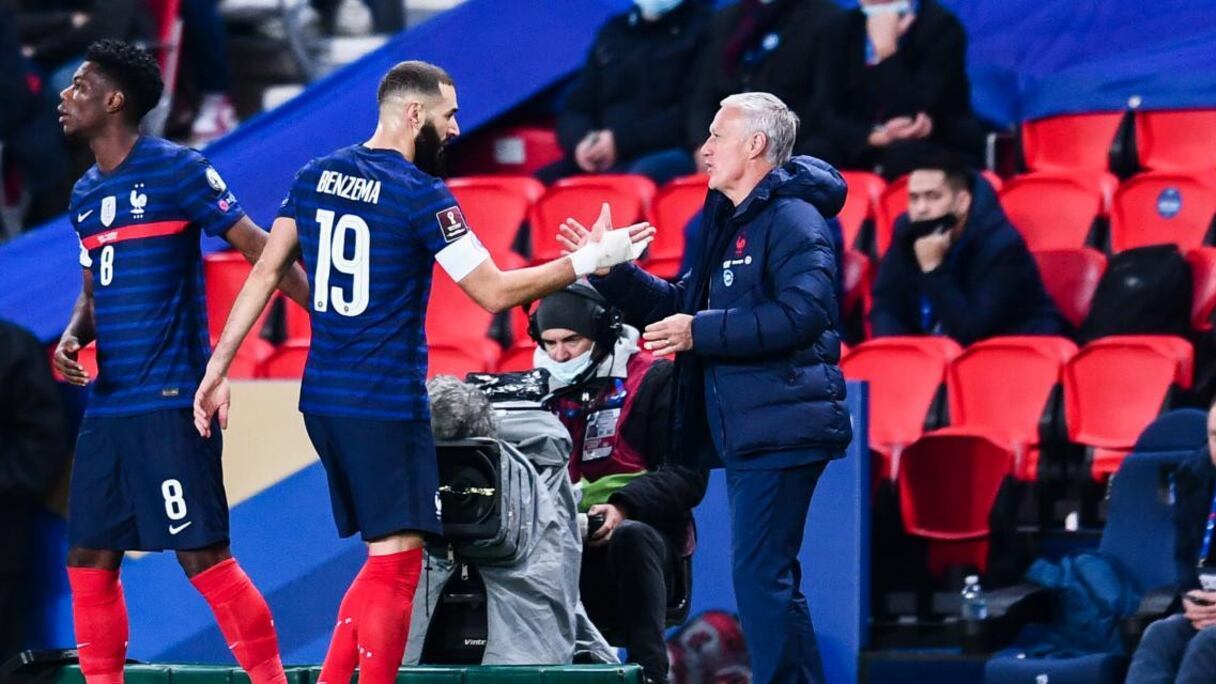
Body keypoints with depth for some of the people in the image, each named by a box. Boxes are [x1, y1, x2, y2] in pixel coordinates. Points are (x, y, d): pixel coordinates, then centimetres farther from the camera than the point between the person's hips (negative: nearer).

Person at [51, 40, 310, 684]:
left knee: (202, 553, -10)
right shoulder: (86, 194, 16)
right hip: (107, 406, 8)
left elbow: (256, 246, -8)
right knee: (89, 558, 6)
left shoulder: (175, 170, -6)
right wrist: (73, 337, 5)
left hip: (170, 400, -8)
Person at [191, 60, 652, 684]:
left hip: (322, 398, 7)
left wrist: (217, 368, 10)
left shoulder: (315, 177, 8)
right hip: (385, 401, -7)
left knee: (388, 554, 15)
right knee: (395, 561, -4)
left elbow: (266, 271, 8)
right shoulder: (420, 195, -12)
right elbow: (496, 292, -12)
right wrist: (590, 260, -4)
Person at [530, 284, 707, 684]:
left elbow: (687, 474, -7)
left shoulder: (654, 380, 1)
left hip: (643, 535, -3)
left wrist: (623, 507, -23)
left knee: (630, 537, -38)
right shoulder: (542, 388, 15)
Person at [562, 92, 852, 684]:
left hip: (780, 429, -11)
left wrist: (701, 332, -21)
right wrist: (613, 275, 15)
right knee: (766, 576, 14)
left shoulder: (793, 218, -11)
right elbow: (682, 306, 28)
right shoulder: (730, 223, 20)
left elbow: (803, 313, -24)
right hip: (745, 431, 11)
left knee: (760, 573, -13)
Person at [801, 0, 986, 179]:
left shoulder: (941, 25, -10)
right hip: (863, 150, 4)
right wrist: (874, 137, -23)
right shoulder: (840, 29, 3)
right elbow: (822, 116, -5)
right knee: (815, 151, -25)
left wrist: (886, 50, -24)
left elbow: (917, 115, -21)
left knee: (904, 153, -35)